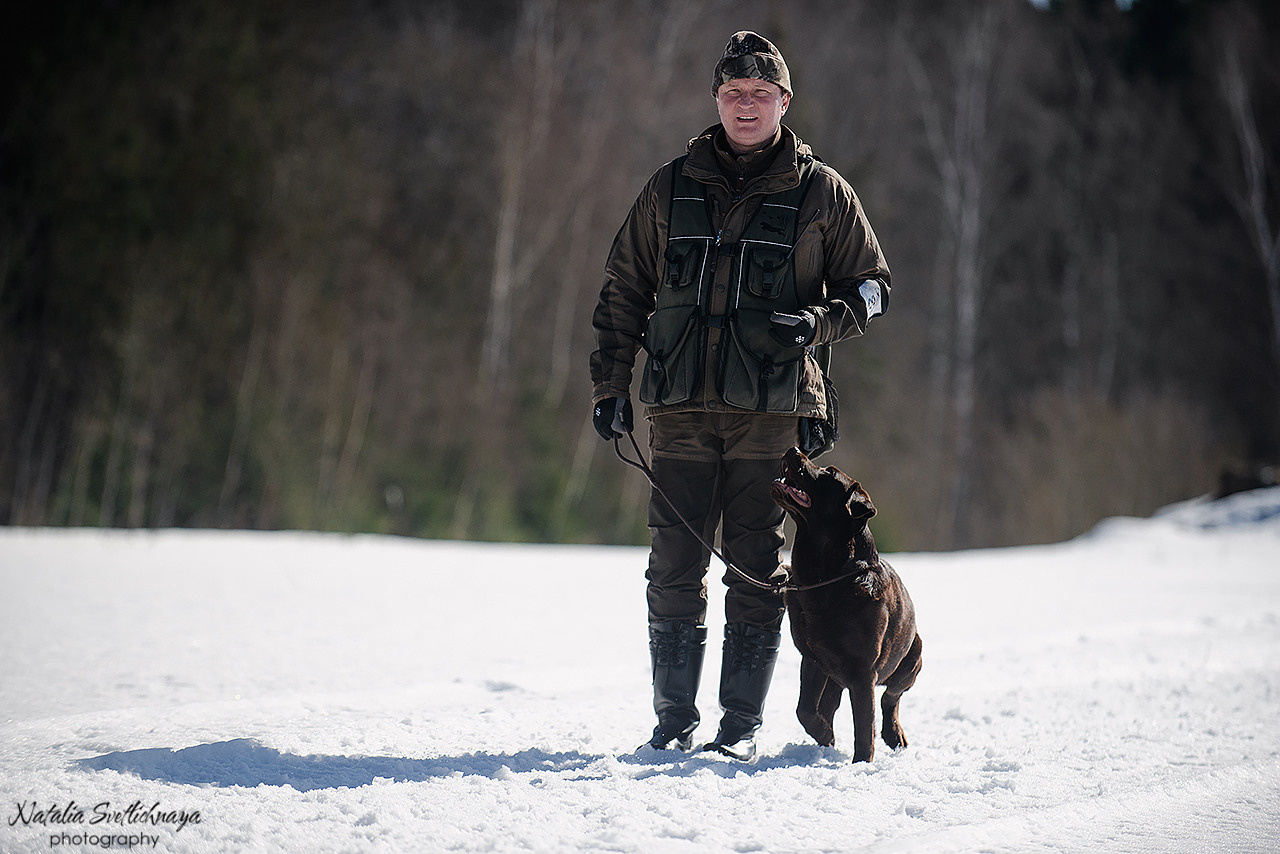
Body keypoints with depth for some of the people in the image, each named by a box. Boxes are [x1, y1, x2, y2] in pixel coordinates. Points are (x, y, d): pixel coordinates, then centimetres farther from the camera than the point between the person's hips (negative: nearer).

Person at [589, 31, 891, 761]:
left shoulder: (821, 192, 6)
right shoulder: (671, 189, 11)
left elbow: (873, 287, 10)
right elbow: (624, 292, 16)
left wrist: (818, 322, -9)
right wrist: (611, 385, 8)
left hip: (773, 412, -2)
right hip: (683, 408, 2)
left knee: (758, 571, 0)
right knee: (675, 570, 0)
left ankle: (743, 722, 8)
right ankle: (675, 719, 9)